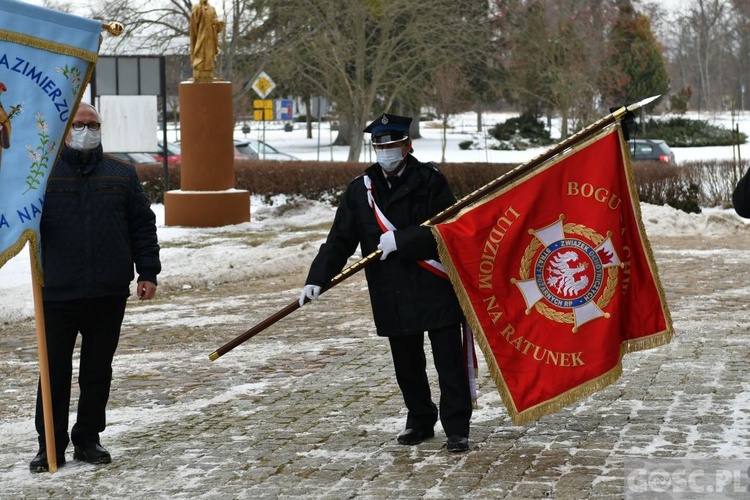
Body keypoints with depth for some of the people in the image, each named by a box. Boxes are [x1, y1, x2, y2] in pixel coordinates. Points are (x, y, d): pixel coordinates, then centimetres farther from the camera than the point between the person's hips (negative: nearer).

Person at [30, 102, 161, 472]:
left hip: (110, 294, 2)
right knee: (55, 370, 1)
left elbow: (143, 226, 11)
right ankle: (50, 444, 9)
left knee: (98, 369, 9)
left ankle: (87, 439, 19)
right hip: (58, 293, -2)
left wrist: (148, 272, 5)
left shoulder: (121, 174, 9)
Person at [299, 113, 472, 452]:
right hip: (393, 296, 4)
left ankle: (457, 429, 4)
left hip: (436, 289, -4)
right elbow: (340, 240, 4)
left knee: (449, 361, -2)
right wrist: (317, 279, -8)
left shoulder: (430, 181, -3)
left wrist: (399, 240, -17)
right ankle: (420, 421, 31)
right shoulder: (360, 190, 7)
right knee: (406, 365, 14)